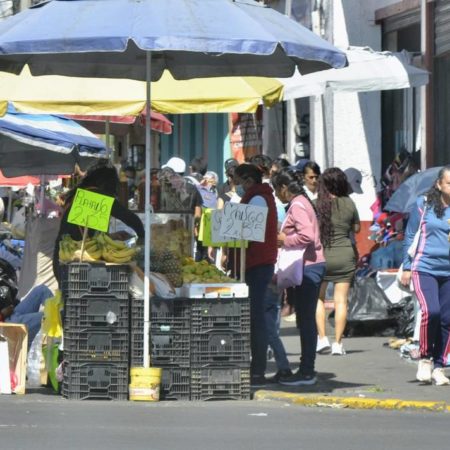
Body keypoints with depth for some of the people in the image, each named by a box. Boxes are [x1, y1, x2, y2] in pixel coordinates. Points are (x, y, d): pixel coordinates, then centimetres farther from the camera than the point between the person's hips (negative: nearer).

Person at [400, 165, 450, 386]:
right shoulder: (424, 204, 2)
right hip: (425, 267, -3)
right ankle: (425, 359, -2)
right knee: (431, 311, -20)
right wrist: (406, 267, 7)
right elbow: (410, 236, 9)